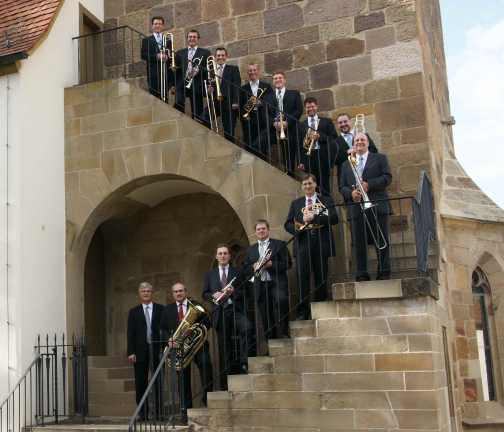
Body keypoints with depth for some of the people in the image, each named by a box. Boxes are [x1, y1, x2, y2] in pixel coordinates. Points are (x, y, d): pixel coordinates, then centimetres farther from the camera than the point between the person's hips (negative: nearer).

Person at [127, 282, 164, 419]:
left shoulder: (161, 309, 7)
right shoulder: (134, 312, 9)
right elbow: (130, 333, 4)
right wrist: (131, 352, -5)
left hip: (157, 350, -1)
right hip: (140, 351, 1)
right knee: (141, 383, 3)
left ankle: (159, 411, 8)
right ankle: (143, 412, 10)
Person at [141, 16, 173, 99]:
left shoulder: (168, 40, 19)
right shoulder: (146, 40, 12)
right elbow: (143, 55, -1)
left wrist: (167, 57, -12)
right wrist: (156, 56, -15)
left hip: (166, 73, 2)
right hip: (153, 74, -2)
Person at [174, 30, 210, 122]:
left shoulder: (205, 52, 13)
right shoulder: (180, 53, 20)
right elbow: (175, 69, 17)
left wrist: (199, 69, -15)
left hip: (196, 86, -1)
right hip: (181, 85, 1)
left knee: (197, 113, -2)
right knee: (178, 107, -18)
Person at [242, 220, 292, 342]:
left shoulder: (279, 244, 8)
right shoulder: (251, 249, 20)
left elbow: (288, 264, -1)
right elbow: (245, 268, 16)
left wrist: (271, 264, -13)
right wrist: (253, 267, -5)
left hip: (277, 283, -4)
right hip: (260, 286, 4)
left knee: (281, 300, -31)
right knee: (266, 318, 1)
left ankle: (282, 333, -22)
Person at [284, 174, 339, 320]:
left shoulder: (326, 200, 11)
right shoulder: (296, 203, 18)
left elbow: (334, 218, -4)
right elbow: (288, 224, 12)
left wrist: (314, 217, -14)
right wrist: (297, 228, -9)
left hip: (321, 244, -1)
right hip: (302, 244, 1)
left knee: (321, 279, 3)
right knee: (302, 278, -7)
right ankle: (303, 312, -4)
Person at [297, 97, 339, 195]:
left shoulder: (326, 122, 12)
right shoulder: (301, 125, 14)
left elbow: (334, 138, 3)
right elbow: (300, 145, 10)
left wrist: (320, 136, -11)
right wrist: (301, 161, 2)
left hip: (323, 157, -1)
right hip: (308, 158, 1)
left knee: (325, 186, -3)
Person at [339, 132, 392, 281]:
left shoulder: (380, 158, 14)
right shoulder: (346, 165, 22)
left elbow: (387, 177, 1)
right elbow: (342, 187, 14)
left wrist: (369, 185, -12)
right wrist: (351, 193, -9)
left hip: (377, 206, -2)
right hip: (356, 208, 2)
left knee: (381, 240, -2)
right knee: (359, 243, -2)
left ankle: (384, 273, 1)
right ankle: (362, 275, 0)